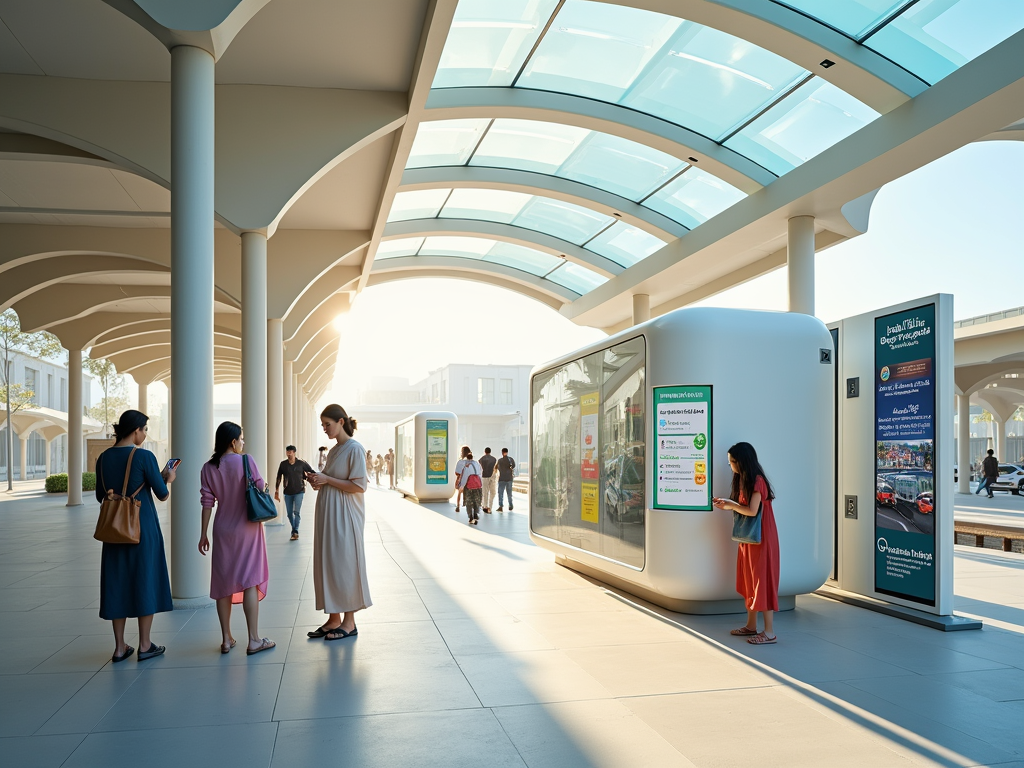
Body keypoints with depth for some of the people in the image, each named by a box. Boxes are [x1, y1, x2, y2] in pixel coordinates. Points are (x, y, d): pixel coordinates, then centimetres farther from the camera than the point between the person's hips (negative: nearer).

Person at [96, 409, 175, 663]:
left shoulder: (104, 458, 3)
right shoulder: (144, 456, -14)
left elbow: (101, 496, 11)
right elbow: (162, 494, -9)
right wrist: (167, 478, 11)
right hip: (143, 526, -5)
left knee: (117, 582, 10)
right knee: (145, 579, 5)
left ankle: (120, 647, 14)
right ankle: (145, 645, 11)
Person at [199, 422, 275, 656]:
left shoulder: (208, 468, -1)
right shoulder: (246, 461, -10)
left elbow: (207, 503, 0)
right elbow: (260, 488, -6)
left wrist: (204, 534, 6)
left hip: (223, 531, 3)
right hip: (248, 528, -3)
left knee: (224, 583, 10)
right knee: (250, 581, -1)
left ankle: (226, 639, 16)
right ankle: (254, 640, -1)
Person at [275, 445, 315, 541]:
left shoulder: (301, 463, -6)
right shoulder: (283, 464, -2)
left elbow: (312, 472, 5)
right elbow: (278, 478, 3)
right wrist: (277, 492, 2)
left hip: (299, 492, -3)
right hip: (288, 493, 3)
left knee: (296, 512, -13)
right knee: (289, 513, 8)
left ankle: (295, 532, -11)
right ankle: (294, 530, 26)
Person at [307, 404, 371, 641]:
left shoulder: (354, 449, -11)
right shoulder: (333, 451, 14)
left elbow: (359, 486, -17)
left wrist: (327, 479, -15)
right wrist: (319, 482, 2)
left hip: (345, 517, -8)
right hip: (328, 515, 8)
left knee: (344, 564, -3)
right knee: (327, 565, 8)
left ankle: (349, 621, 6)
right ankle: (334, 619, 16)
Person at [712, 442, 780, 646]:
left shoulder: (757, 481, -18)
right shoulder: (742, 480, 11)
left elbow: (752, 511, -23)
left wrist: (731, 505, -11)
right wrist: (726, 505, -2)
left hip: (762, 537, -10)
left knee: (762, 579, -6)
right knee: (748, 579, 13)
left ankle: (769, 632, -1)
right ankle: (751, 625, 23)